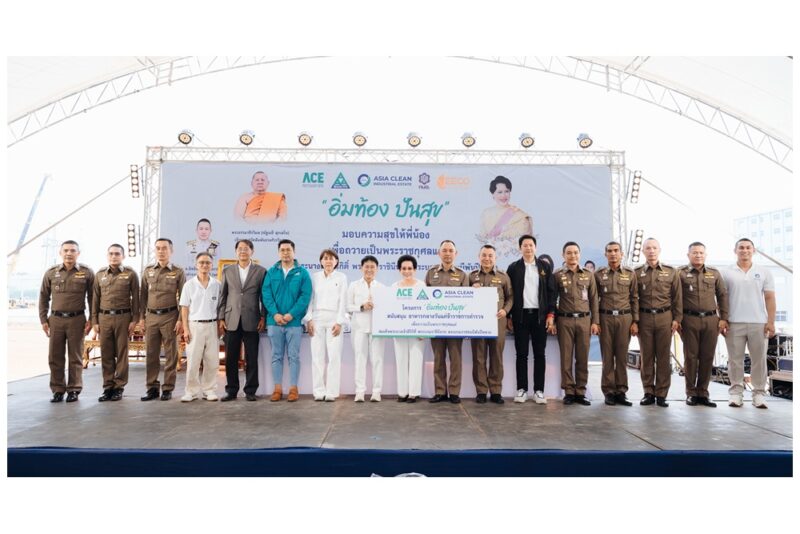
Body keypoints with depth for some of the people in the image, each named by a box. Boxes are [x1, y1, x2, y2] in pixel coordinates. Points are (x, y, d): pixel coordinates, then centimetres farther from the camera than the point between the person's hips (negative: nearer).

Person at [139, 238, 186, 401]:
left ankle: (168, 389, 9)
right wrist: (141, 317, 8)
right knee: (151, 354, 6)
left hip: (169, 317, -3)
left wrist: (180, 320, -8)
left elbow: (183, 298, -2)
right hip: (151, 316, 3)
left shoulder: (178, 272, 0)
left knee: (170, 354, 2)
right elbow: (143, 295, 13)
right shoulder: (148, 271, 11)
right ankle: (152, 388, 15)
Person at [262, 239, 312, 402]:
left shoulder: (302, 273, 1)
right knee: (277, 356, 8)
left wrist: (291, 315, -15)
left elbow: (305, 296, -6)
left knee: (294, 356, 4)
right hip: (274, 321, 2)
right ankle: (278, 388, 16)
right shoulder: (271, 272, 7)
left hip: (294, 321, -2)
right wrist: (275, 314, -13)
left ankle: (293, 389, 11)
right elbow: (266, 294, 1)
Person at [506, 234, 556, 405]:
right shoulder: (513, 268, 5)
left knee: (539, 354, 4)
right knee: (521, 354, 3)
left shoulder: (545, 266, 6)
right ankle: (522, 389, 10)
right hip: (520, 315, 0)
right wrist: (509, 317, 0)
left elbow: (552, 291, 4)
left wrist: (551, 314, -4)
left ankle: (539, 390, 10)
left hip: (540, 315, 1)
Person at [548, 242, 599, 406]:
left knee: (583, 358, 3)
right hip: (564, 320, -2)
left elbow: (593, 300, 9)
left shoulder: (588, 275, 10)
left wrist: (595, 321, 3)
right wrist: (551, 320, -2)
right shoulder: (557, 275, 3)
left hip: (584, 320, 2)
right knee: (566, 358, 1)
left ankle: (580, 392, 11)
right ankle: (569, 392, 8)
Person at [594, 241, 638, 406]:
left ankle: (621, 391, 10)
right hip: (605, 318, -1)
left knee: (622, 356, 4)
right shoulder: (599, 274, 4)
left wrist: (635, 321, 2)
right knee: (607, 356, 1)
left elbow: (634, 299, 7)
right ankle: (609, 391, 8)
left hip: (625, 318, 1)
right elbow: (594, 299, 6)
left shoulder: (630, 274, 7)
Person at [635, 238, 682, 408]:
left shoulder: (671, 272, 7)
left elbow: (677, 297, 6)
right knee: (647, 356, 4)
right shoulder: (637, 273, 6)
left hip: (664, 317, 0)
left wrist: (677, 318, 0)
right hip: (644, 317, 0)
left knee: (663, 357, 3)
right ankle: (648, 393, 12)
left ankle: (661, 394, 10)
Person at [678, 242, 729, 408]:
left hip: (711, 320, 3)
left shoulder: (715, 274, 12)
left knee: (707, 357, 5)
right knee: (690, 356, 2)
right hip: (689, 320, -3)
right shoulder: (681, 273, 2)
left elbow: (723, 296, 12)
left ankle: (703, 393, 14)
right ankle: (691, 393, 10)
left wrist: (723, 318, 4)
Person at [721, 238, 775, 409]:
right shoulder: (727, 273, 5)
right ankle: (736, 392, 9)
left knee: (759, 359, 4)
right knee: (735, 360, 3)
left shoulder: (764, 272, 8)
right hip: (734, 323, -1)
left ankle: (759, 393, 11)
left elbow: (770, 298, 6)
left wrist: (771, 322, -2)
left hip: (759, 323, 1)